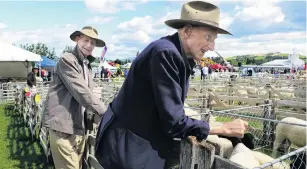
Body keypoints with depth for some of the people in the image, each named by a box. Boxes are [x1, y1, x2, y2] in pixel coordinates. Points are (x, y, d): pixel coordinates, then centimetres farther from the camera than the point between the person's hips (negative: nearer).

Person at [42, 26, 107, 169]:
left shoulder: (87, 65, 20)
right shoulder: (66, 59, -8)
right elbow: (81, 92, -19)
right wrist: (105, 113, -20)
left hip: (79, 127, 8)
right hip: (63, 126, -8)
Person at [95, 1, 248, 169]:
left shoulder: (179, 56, 4)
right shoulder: (166, 52, -24)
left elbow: (171, 113, 8)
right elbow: (173, 122, -24)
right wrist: (224, 128, -14)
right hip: (128, 147, -8)